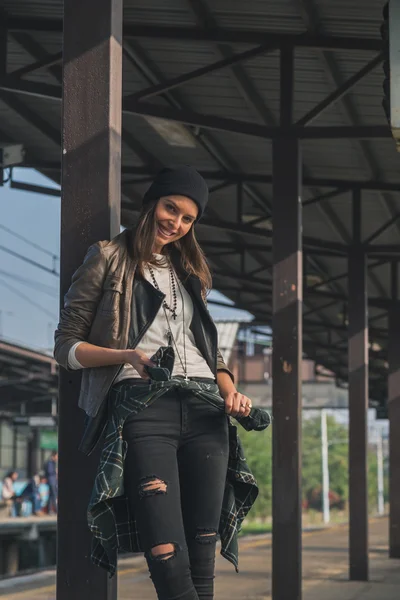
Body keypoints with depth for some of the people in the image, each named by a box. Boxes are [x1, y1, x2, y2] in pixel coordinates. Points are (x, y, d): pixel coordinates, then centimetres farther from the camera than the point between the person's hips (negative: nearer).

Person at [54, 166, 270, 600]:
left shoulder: (189, 271, 27)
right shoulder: (109, 259, 11)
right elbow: (66, 345, 6)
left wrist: (230, 392, 7)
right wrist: (127, 356, -12)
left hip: (204, 409, 5)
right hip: (142, 407, -5)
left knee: (202, 561, -2)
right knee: (169, 563, -18)